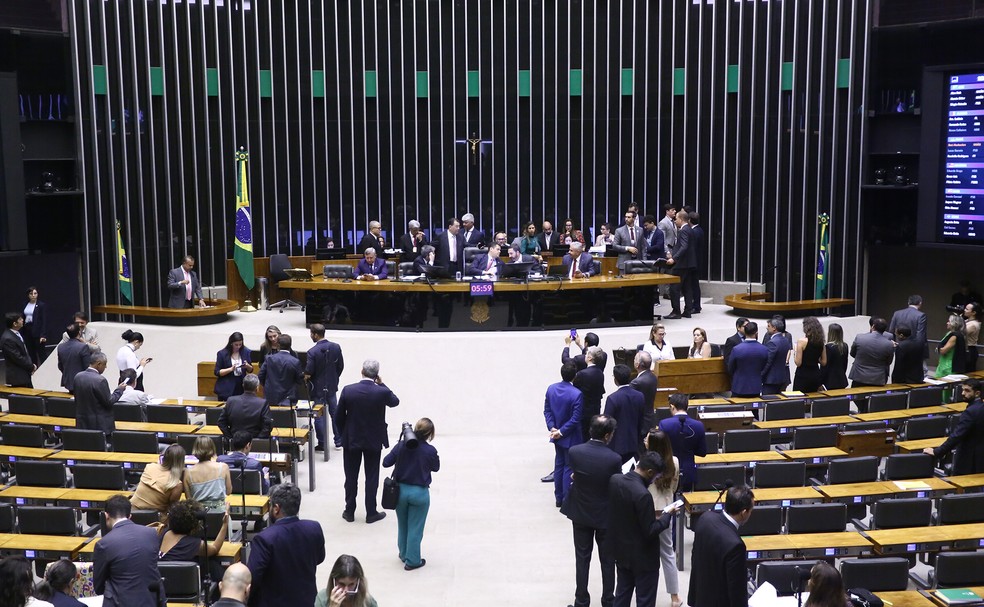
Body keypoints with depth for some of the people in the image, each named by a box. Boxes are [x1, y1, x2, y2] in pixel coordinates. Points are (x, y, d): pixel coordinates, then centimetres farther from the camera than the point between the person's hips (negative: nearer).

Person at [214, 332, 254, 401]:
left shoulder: (246, 352, 2)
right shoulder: (222, 354, -5)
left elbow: (250, 370, 10)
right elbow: (217, 372, -4)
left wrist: (247, 366, -13)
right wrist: (231, 369, -18)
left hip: (241, 388, 2)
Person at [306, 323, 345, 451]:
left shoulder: (312, 352, -21)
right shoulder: (336, 347, -5)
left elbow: (308, 374, -20)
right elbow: (341, 366, 2)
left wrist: (305, 378, 2)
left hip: (318, 388, -5)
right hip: (332, 387, 5)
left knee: (319, 416, 6)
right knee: (335, 413, 16)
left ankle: (322, 444, 12)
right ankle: (338, 441, 22)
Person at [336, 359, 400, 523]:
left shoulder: (348, 390, -14)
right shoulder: (382, 392, -18)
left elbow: (338, 417, -6)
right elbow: (395, 401, 6)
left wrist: (344, 434, 10)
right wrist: (381, 384, 2)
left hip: (351, 441, 1)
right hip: (374, 441, -1)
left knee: (351, 478, 13)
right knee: (372, 478, 10)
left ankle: (349, 511, 23)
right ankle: (371, 513, 18)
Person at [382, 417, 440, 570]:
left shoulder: (401, 445, -11)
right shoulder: (430, 450, -15)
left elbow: (386, 463, -2)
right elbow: (436, 467, 3)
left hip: (400, 490, 3)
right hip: (420, 493, -3)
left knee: (402, 525, 21)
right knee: (415, 528, 10)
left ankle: (404, 554, 37)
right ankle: (412, 561, 18)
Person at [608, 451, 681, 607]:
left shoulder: (614, 480, -7)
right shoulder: (643, 494, -30)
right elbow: (650, 531, -23)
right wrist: (667, 514, -9)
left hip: (621, 551, 7)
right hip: (642, 557, -7)